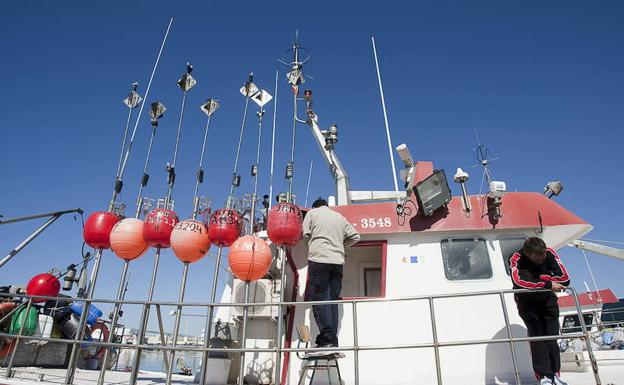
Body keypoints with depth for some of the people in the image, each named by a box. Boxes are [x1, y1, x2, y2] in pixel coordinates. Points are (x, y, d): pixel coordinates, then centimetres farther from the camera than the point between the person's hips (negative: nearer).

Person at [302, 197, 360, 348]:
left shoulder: (312, 213, 11)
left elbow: (306, 234, 1)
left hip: (318, 259, -4)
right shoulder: (340, 216, 21)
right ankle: (333, 340, 7)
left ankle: (327, 338, -8)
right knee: (333, 299, 7)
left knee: (319, 298, -2)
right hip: (338, 261, 4)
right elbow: (355, 236, 16)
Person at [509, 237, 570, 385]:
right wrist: (548, 284, -43)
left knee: (552, 335, 4)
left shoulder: (550, 253, -21)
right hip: (527, 301, -3)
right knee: (536, 336, -9)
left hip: (548, 298, 3)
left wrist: (540, 278, -31)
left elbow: (565, 279, -24)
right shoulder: (516, 259, -30)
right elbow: (519, 282, -44)